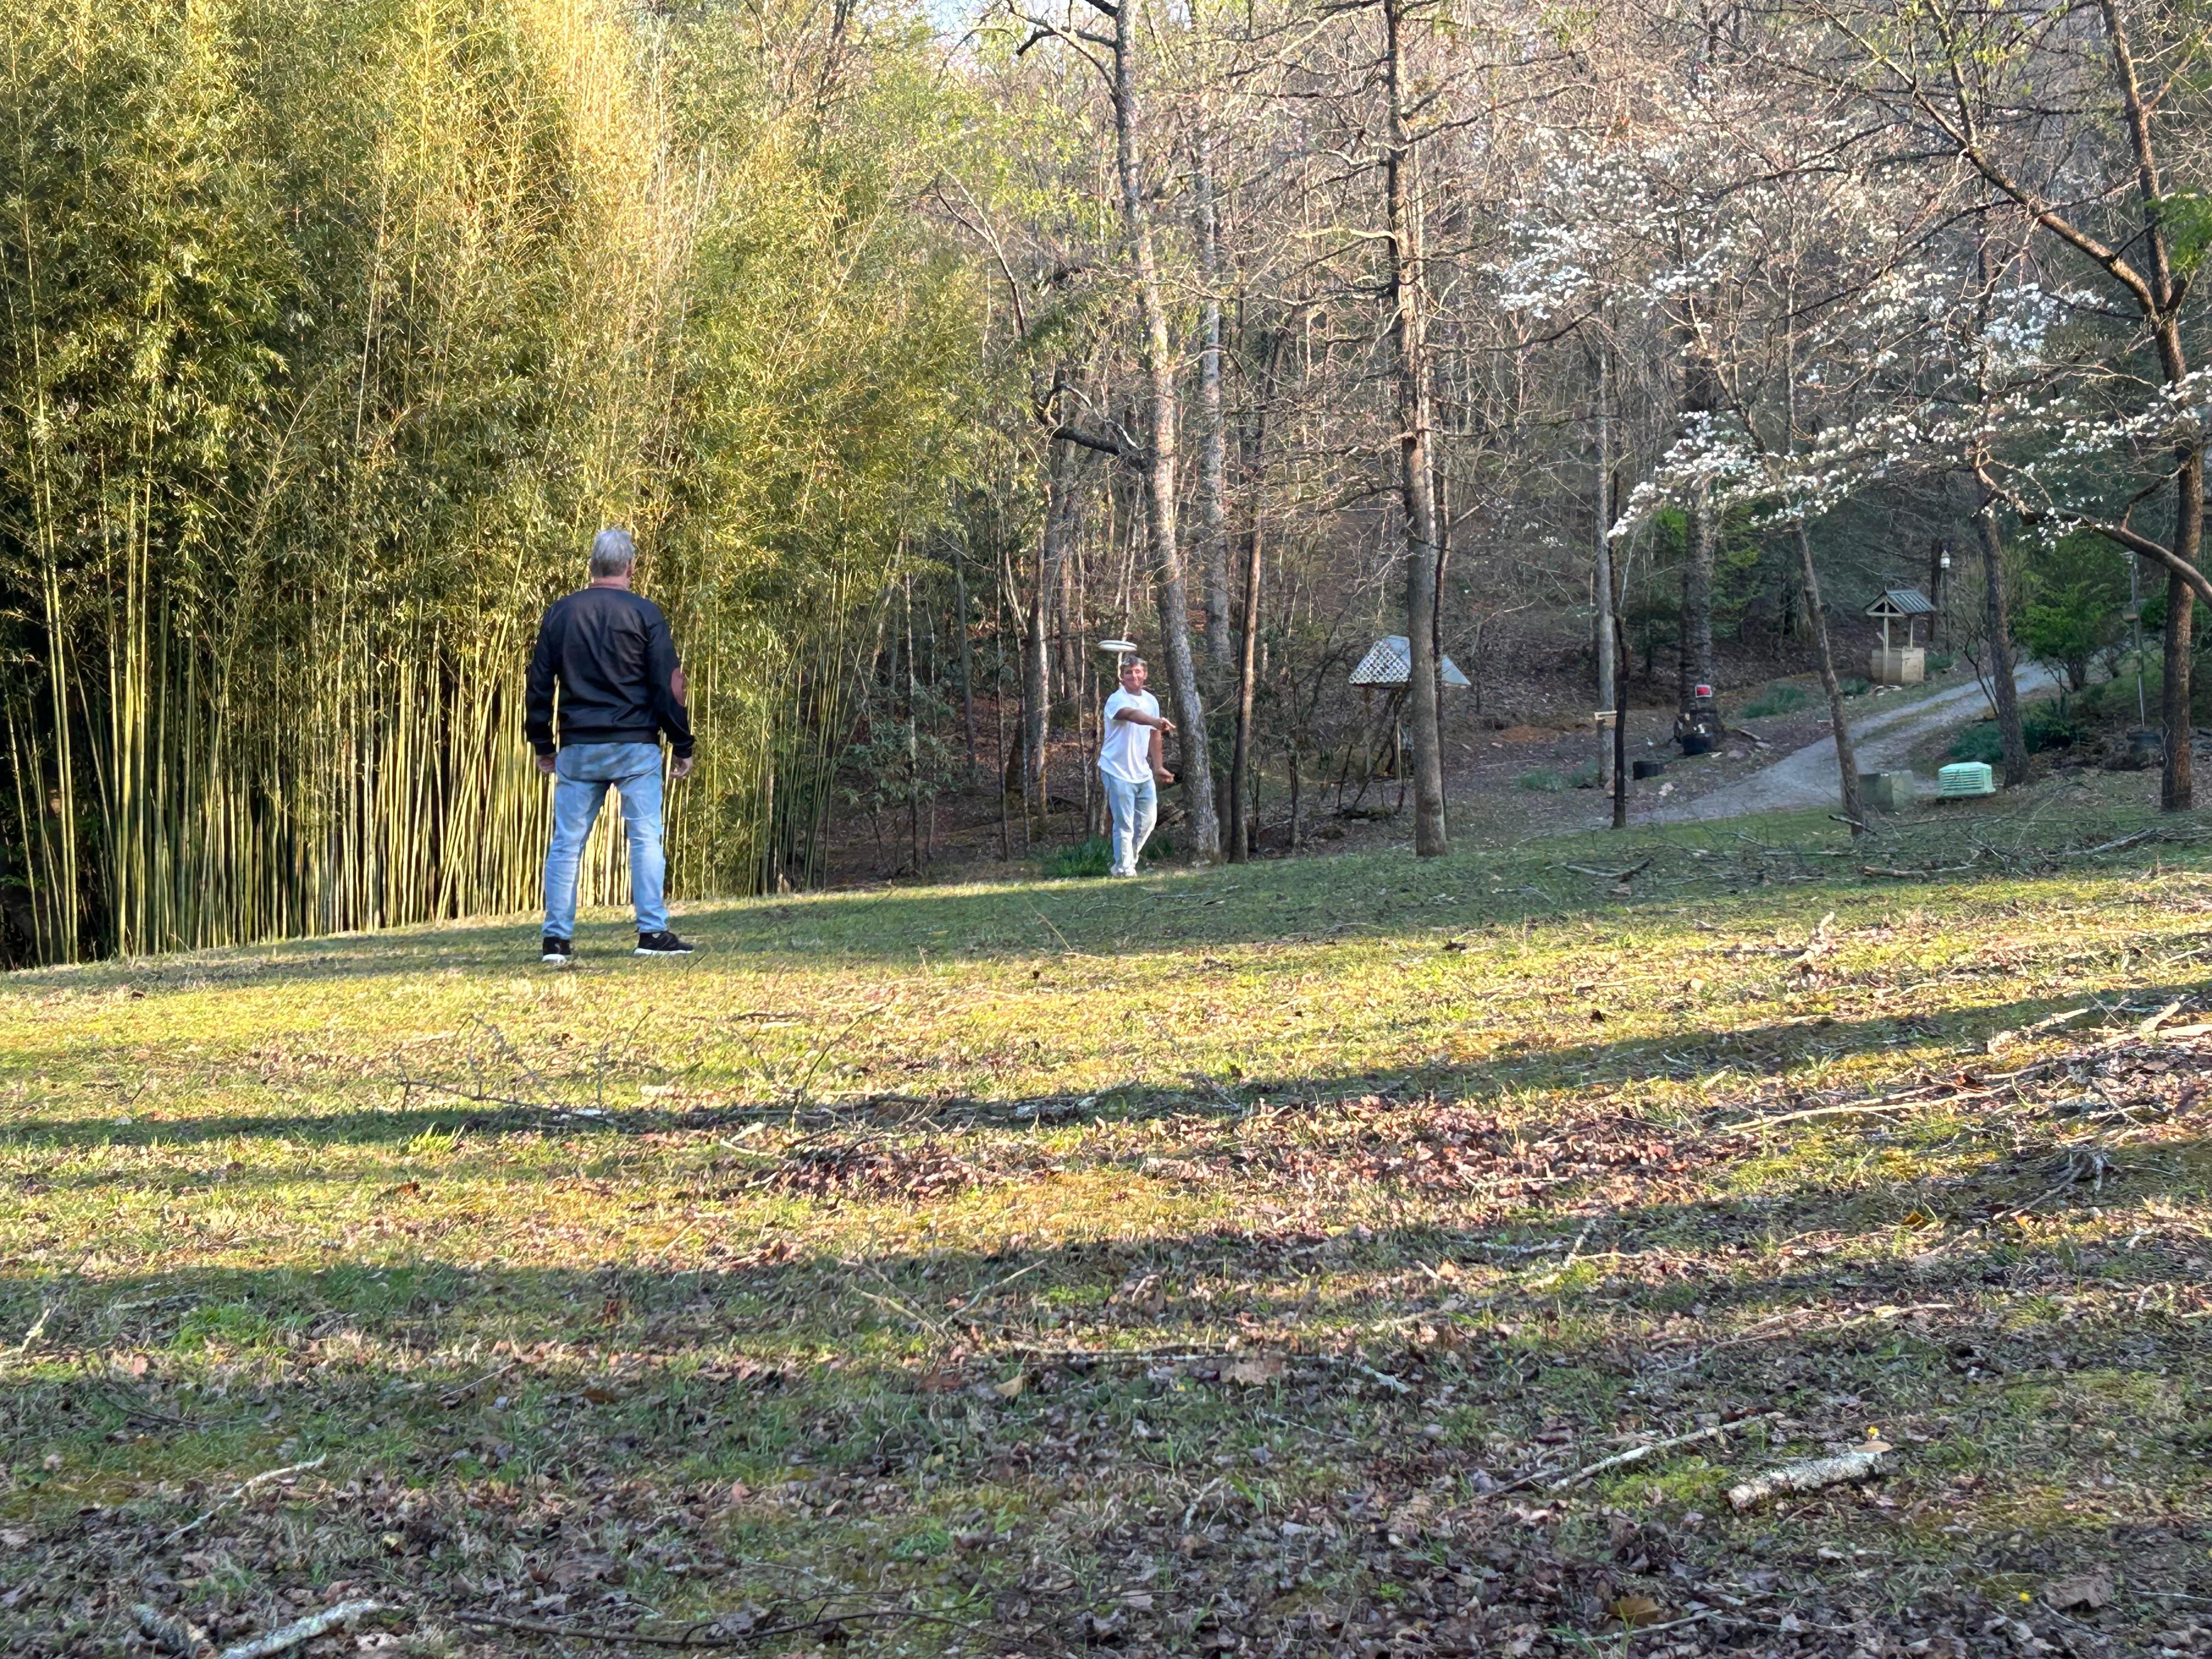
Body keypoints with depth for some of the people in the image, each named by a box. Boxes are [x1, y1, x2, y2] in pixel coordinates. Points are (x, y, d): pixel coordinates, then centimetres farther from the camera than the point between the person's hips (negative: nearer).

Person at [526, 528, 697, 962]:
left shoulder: (561, 613, 7)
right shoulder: (644, 614, -2)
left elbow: (539, 684, 10)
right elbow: (668, 685, -4)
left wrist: (543, 746, 18)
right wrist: (683, 746, 3)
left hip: (578, 749, 3)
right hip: (635, 747, -3)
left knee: (566, 843, 6)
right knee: (645, 837, 0)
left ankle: (556, 939, 6)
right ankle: (652, 932, -4)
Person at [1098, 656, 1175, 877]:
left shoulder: (1151, 701, 10)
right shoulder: (1117, 700, -15)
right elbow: (1133, 715, -38)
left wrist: (1158, 767, 17)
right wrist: (1157, 722, -57)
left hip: (1143, 773, 7)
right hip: (1118, 772, -7)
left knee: (1148, 819, 12)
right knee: (1125, 825, -6)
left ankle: (1127, 861, 29)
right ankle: (1124, 869, 5)